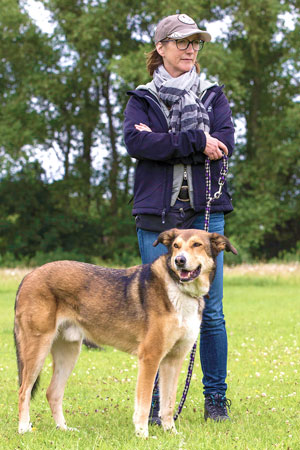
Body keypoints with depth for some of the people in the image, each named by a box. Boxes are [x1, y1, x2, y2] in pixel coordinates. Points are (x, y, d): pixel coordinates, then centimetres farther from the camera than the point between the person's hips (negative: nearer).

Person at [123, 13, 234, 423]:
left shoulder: (213, 95, 14)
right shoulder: (142, 99, 10)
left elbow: (225, 142, -5)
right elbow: (135, 143, -10)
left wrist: (164, 143, -10)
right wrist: (195, 141, -16)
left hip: (206, 212, 1)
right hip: (157, 215, -1)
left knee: (210, 311, 0)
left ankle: (216, 399, 9)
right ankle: (156, 402, 8)